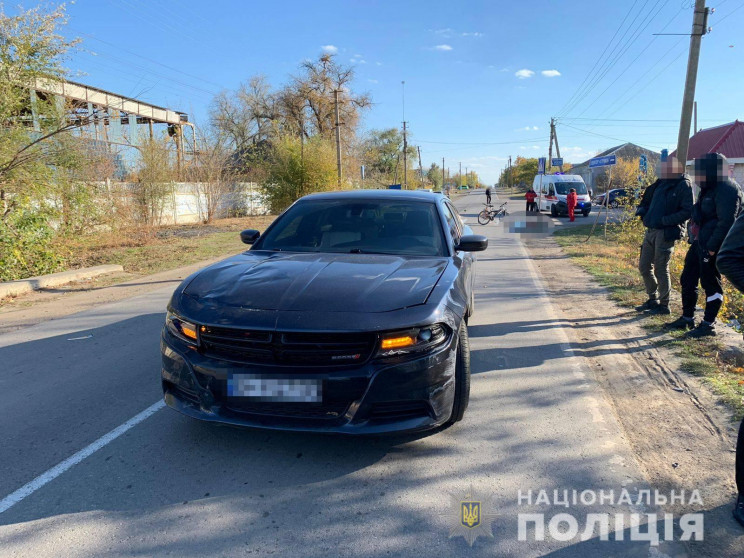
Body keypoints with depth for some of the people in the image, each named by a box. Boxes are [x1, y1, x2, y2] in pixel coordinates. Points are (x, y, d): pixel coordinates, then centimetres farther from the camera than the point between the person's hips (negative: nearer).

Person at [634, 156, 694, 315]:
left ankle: (664, 305, 10)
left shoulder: (684, 185, -9)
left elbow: (687, 211, -15)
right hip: (651, 230, 8)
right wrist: (642, 209, 5)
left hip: (666, 233, -8)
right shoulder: (661, 182, 13)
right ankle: (653, 299, 26)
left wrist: (665, 220, -21)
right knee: (644, 266, 12)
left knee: (660, 269, -2)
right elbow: (648, 199, 25)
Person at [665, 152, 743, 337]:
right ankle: (687, 318, 26)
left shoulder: (727, 190, -15)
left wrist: (712, 247, -23)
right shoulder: (709, 189, 16)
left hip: (712, 246, -10)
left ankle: (708, 325, 8)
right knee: (688, 279, 14)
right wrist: (695, 239, 16)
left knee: (710, 283, -2)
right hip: (699, 243, 10)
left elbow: (726, 222, -22)